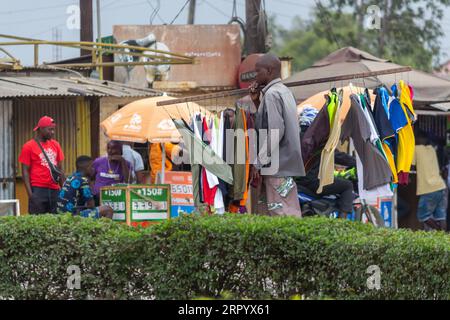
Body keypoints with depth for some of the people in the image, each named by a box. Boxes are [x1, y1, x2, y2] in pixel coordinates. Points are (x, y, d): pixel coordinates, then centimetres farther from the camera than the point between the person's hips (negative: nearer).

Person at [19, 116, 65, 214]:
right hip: (38, 190, -5)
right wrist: (30, 193, -11)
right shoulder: (29, 146, -2)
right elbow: (25, 171, -4)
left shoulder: (55, 145, 13)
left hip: (54, 190, 5)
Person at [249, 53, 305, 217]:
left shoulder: (272, 94, -14)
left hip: (277, 166, -10)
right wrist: (257, 101, 14)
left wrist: (258, 163, -17)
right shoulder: (285, 92, 17)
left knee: (283, 214, -10)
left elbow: (275, 132, -21)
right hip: (285, 164, 10)